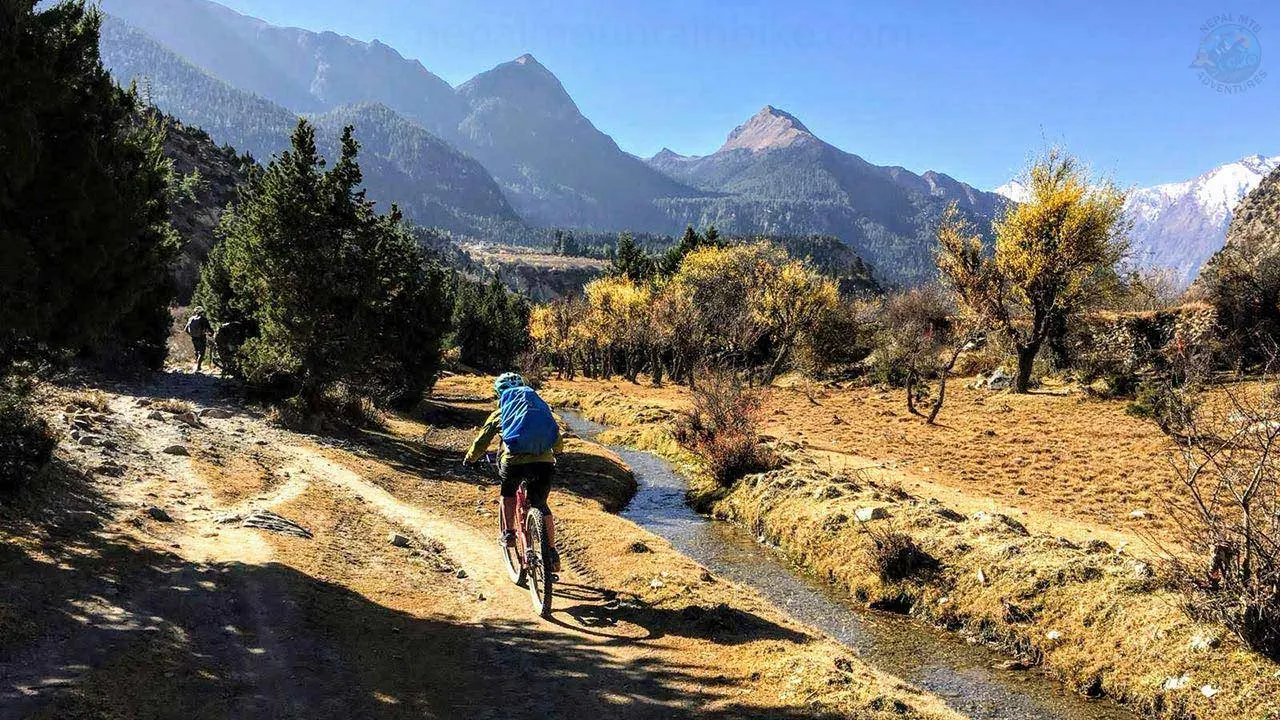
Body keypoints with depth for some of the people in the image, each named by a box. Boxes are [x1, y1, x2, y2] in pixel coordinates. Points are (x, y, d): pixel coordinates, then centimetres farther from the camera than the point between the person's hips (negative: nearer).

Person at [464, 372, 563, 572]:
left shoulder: (500, 413, 18)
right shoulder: (541, 406, 24)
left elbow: (481, 442, 24)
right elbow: (558, 443, 31)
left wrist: (470, 459, 44)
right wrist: (554, 452, 53)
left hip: (514, 461, -1)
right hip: (544, 462, 2)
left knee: (508, 493, 32)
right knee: (540, 505, 20)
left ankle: (508, 533, 24)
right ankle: (552, 553, 16)